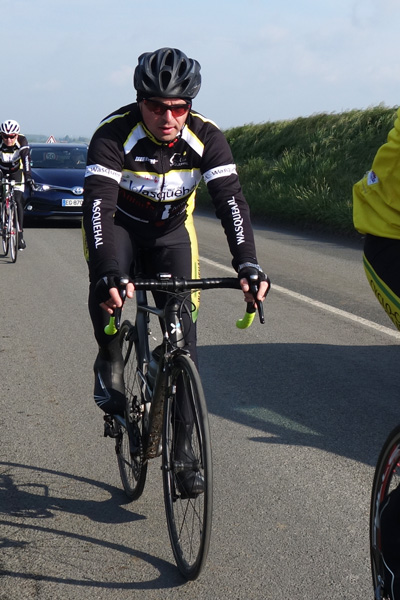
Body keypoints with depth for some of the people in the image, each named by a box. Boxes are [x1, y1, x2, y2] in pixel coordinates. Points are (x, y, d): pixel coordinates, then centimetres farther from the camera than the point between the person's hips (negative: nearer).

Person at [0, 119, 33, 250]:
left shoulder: (22, 141, -25)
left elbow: (26, 159, -31)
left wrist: (28, 178, -43)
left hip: (16, 172, -1)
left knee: (18, 201, -11)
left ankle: (20, 234, -9)